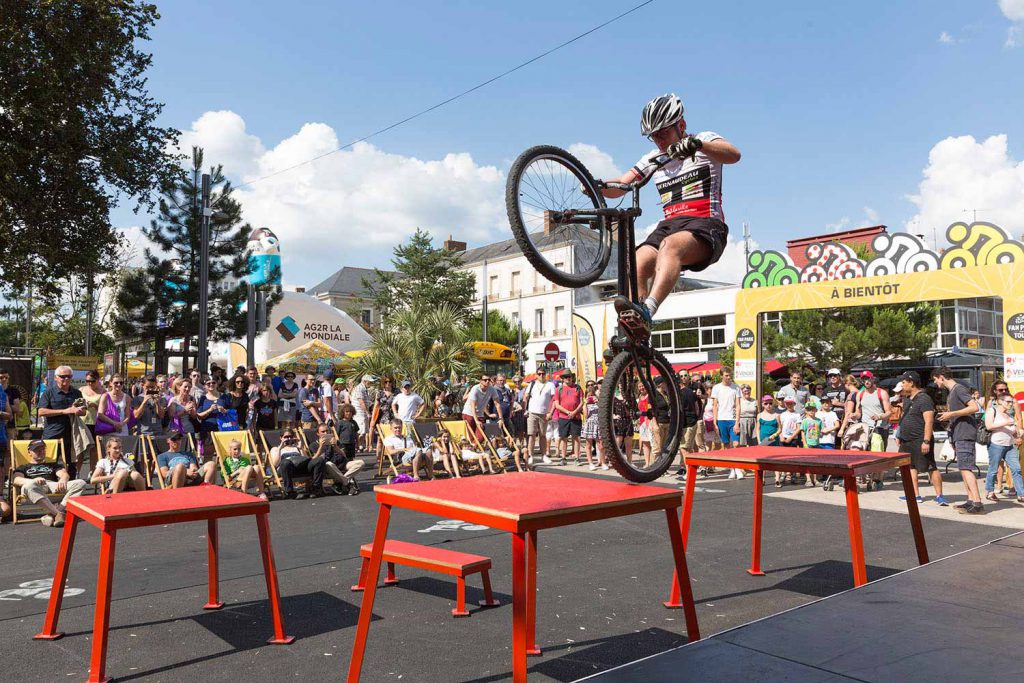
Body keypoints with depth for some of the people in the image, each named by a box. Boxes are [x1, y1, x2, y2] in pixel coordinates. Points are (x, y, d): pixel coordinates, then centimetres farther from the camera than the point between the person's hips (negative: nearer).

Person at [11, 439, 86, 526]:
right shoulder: (23, 468, 31)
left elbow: (64, 474, 14)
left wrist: (63, 480, -14)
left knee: (80, 483, -26)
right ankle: (58, 513, -42)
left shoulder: (53, 465, 36)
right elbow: (17, 480, 8)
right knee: (29, 486, -41)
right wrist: (33, 480, -17)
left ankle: (52, 514, -40)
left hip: (54, 485, 2)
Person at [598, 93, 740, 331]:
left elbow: (733, 155, -14)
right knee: (636, 267, -26)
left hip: (705, 225, -5)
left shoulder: (704, 140, 8)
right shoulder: (653, 160, 22)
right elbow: (618, 187, 13)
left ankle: (646, 311, -57)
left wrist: (696, 144, -32)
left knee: (670, 245, -39)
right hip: (669, 225, 5)